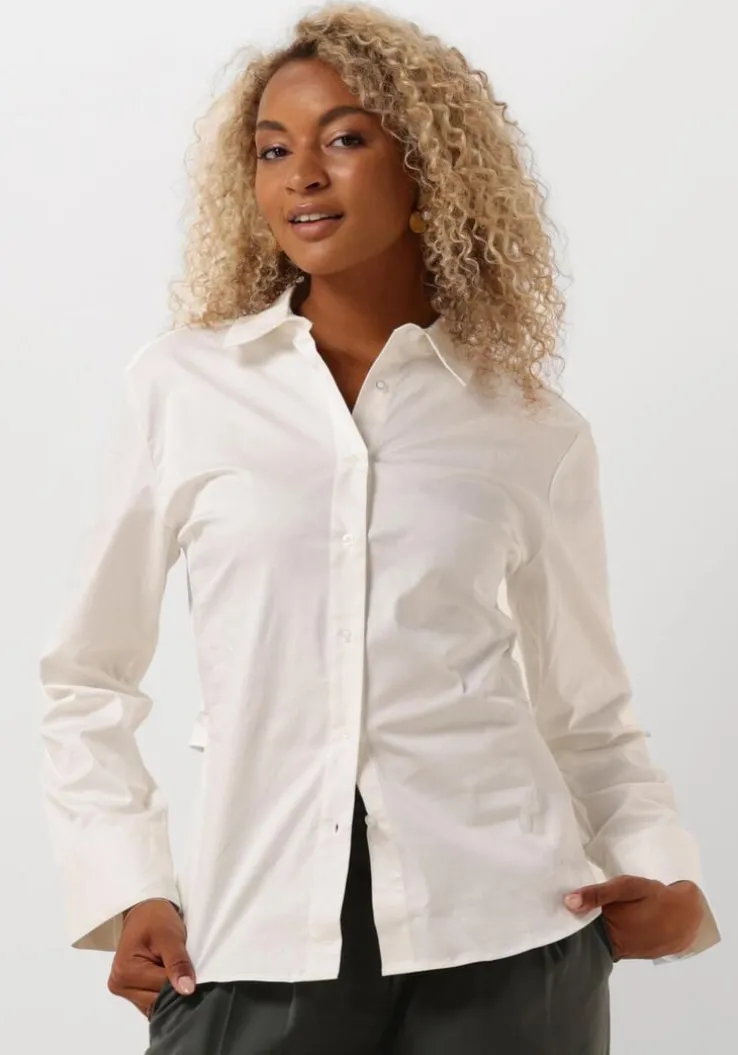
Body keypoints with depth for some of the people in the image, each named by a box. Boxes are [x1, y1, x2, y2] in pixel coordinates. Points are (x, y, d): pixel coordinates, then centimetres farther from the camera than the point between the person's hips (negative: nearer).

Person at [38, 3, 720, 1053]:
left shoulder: (536, 433, 5)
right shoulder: (182, 386, 3)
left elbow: (589, 716, 13)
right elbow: (88, 681, 10)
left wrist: (666, 875, -3)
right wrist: (126, 891, 0)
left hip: (502, 938, 1)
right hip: (258, 947, 0)